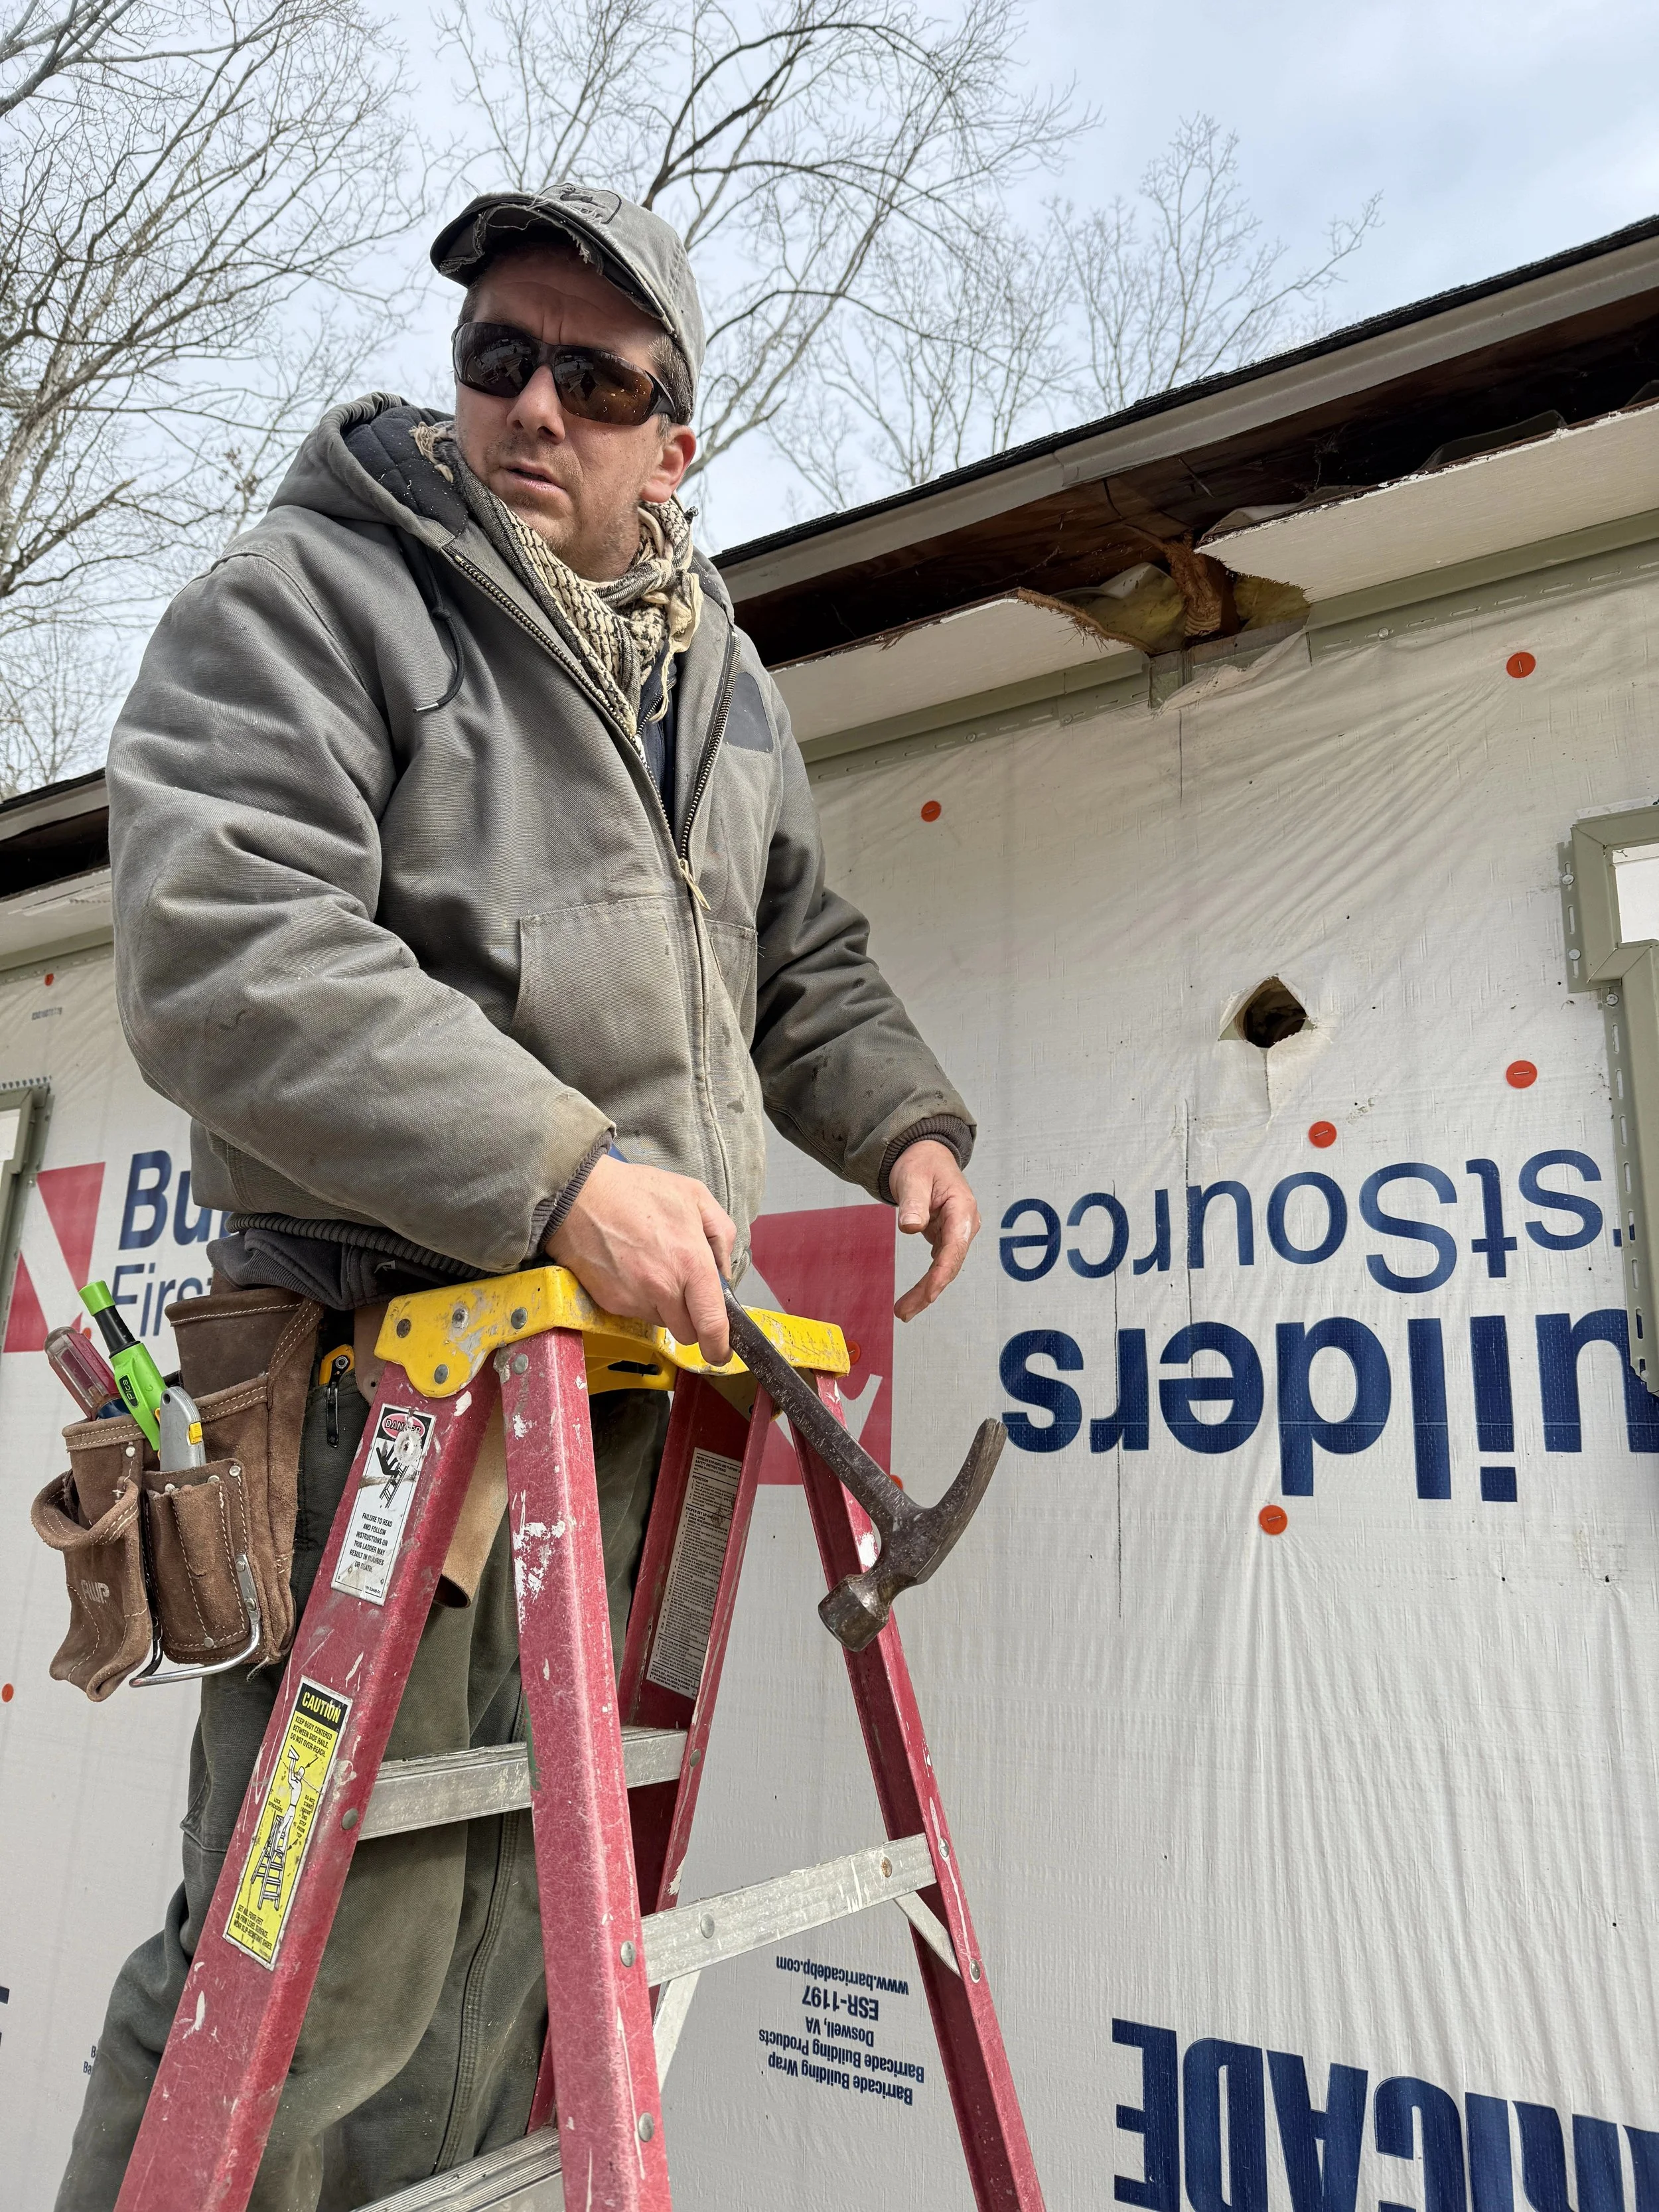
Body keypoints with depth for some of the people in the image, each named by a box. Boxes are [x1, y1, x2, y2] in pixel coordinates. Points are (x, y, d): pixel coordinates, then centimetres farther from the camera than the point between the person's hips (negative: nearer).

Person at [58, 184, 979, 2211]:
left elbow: (800, 960, 27)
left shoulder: (719, 673, 18)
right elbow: (228, 956, -18)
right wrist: (559, 1173, -24)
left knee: (509, 1918, 16)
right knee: (323, 1954, -1)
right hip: (396, 1351, -6)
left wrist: (902, 1121, 9)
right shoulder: (306, 598, -3)